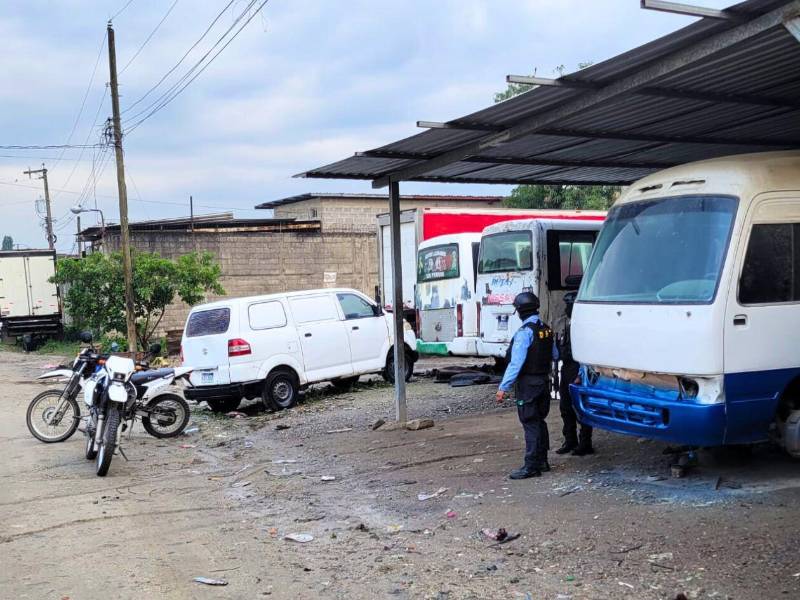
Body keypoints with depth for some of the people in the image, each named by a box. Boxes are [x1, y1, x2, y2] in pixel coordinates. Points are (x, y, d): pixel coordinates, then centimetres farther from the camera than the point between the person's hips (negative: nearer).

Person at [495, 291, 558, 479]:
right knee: (540, 421, 16)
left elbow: (516, 363, -23)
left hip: (528, 383, -8)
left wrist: (503, 387, -22)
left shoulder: (525, 332, -19)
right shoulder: (546, 329, 7)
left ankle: (531, 466, -2)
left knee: (530, 424, -5)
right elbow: (555, 355, 18)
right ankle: (542, 460, 24)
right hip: (544, 380, 8)